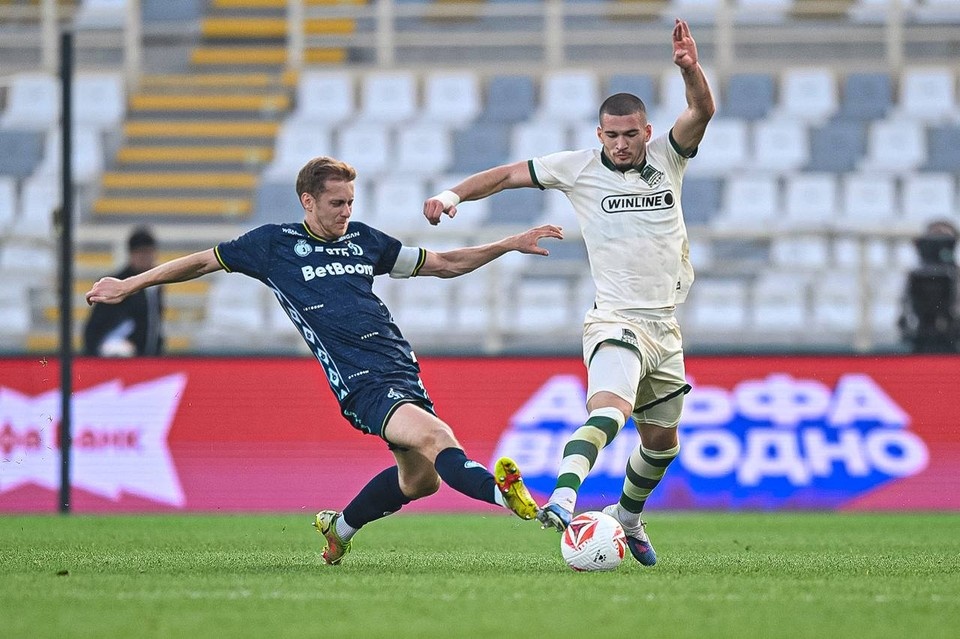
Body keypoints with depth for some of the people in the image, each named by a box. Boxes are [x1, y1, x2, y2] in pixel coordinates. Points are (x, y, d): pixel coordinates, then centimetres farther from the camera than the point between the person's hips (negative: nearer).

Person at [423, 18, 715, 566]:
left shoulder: (667, 157, 4)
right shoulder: (578, 167, -1)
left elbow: (703, 112, -13)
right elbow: (510, 174, 5)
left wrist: (691, 69, -33)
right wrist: (455, 194, -10)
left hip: (666, 326, 5)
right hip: (616, 322, -5)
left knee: (662, 440, 17)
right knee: (610, 410, -32)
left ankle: (628, 516, 43)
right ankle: (562, 501, -51)